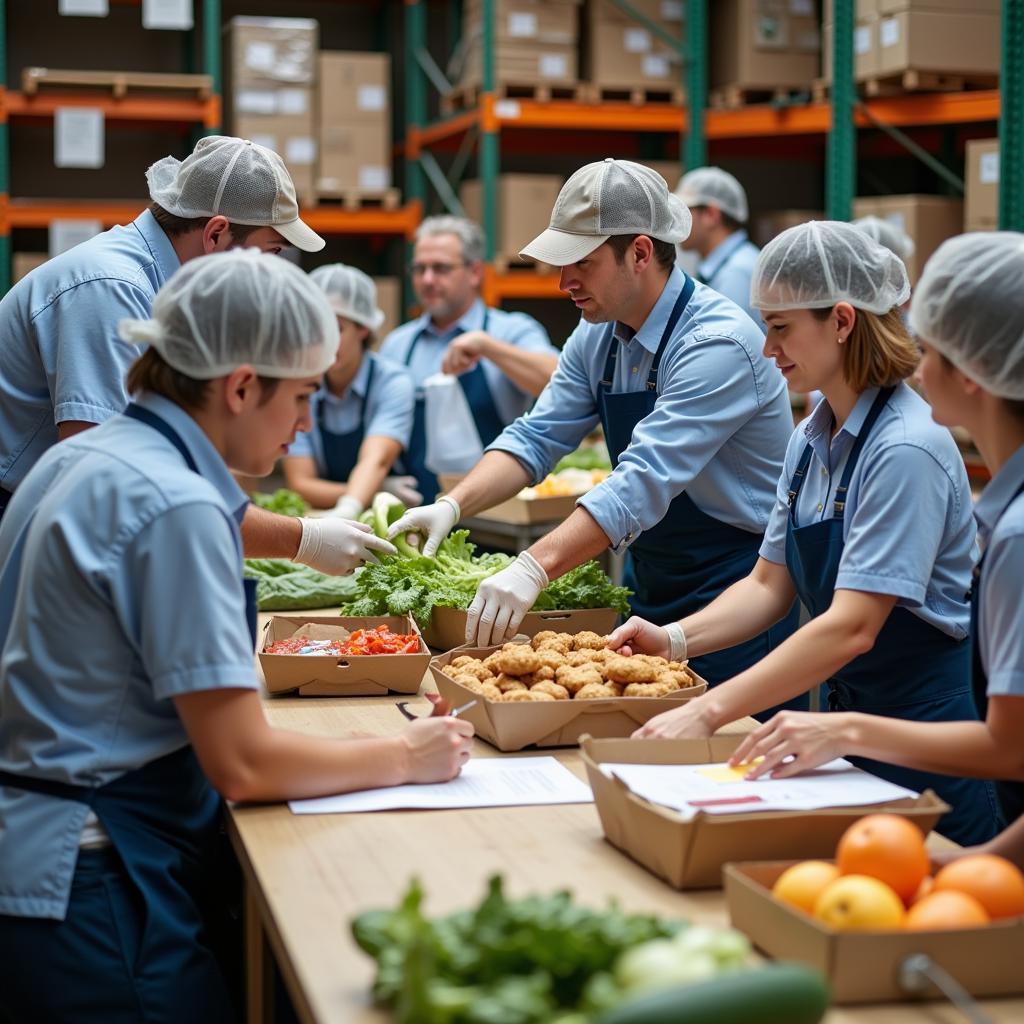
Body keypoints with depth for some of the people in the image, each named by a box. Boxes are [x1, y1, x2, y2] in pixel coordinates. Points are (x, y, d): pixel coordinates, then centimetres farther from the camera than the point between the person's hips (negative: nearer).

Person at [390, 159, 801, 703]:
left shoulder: (719, 344, -25)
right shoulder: (597, 337, 2)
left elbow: (643, 483, -34)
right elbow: (537, 437, 3)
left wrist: (534, 567, -42)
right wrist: (453, 505, -14)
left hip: (735, 596, -7)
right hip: (649, 586, 8)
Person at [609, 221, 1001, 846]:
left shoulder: (906, 450, -21)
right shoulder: (813, 438, 6)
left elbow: (851, 627, -27)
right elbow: (770, 585, 10)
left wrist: (710, 712, -29)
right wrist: (675, 640, -7)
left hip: (925, 732, -8)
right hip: (849, 715, 8)